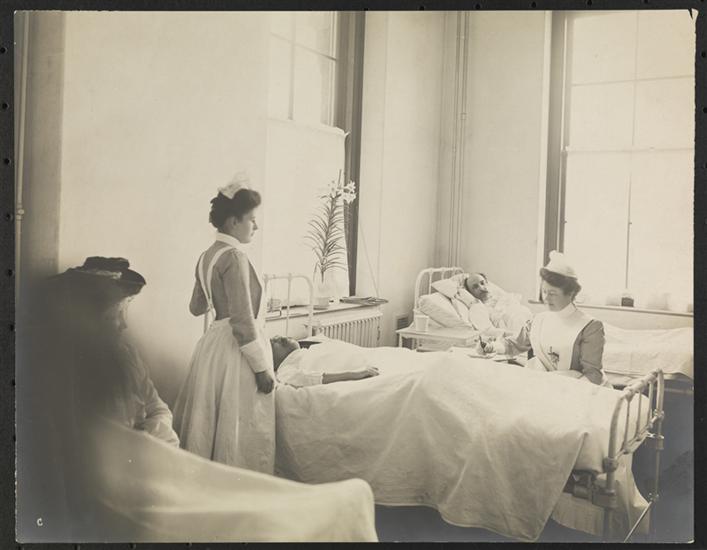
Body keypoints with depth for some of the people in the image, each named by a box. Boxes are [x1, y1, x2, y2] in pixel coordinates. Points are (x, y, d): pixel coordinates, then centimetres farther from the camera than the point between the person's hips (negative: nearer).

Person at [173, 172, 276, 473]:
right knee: (240, 431, -1)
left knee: (211, 424, 16)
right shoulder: (235, 257, -17)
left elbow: (197, 307, 23)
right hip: (237, 350, -9)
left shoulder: (207, 257, 9)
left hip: (213, 344, 9)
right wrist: (262, 366, -17)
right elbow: (243, 320, -21)